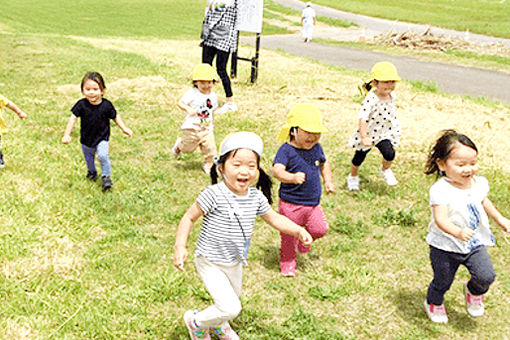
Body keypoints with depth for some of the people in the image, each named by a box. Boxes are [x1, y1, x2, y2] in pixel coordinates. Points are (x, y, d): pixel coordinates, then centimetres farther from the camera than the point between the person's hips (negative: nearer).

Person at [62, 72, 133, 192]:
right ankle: (92, 172, 53)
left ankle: (106, 177, -2)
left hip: (102, 139, -2)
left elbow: (115, 117, -1)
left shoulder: (106, 105, -16)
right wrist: (67, 135, -20)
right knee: (89, 159, 21)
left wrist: (124, 128, -8)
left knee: (103, 156, -24)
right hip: (86, 140, 2)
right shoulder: (81, 105, -17)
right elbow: (73, 118, -14)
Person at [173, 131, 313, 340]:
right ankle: (196, 321, 16)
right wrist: (180, 247, -26)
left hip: (235, 263, 7)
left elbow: (274, 219, 8)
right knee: (231, 308, -14)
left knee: (233, 299, 27)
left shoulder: (256, 198, -8)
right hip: (211, 264, -7)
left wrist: (298, 231, -5)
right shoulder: (214, 194, -26)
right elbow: (189, 218, -17)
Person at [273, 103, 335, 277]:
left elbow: (324, 163, 24)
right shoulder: (286, 150, -17)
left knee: (320, 230, 4)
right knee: (289, 237, 7)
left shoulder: (316, 148, 3)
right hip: (290, 203, -5)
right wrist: (292, 177, -48)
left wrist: (328, 181, 15)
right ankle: (287, 262, 30)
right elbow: (277, 169, -31)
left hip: (313, 202, 5)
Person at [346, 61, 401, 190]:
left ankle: (386, 170, 14)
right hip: (368, 134, -4)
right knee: (359, 157, 15)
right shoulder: (370, 99, -27)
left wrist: (394, 126, 23)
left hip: (385, 133, 4)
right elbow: (363, 119, -31)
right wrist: (364, 137, -38)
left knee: (389, 153, -20)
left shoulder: (391, 95, -5)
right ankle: (353, 177, 44)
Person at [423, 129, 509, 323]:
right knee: (443, 281, 12)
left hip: (475, 243, 4)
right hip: (446, 247, -4)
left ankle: (474, 292, 26)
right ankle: (433, 303, 45)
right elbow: (441, 219, -34)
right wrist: (457, 232, -50)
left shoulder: (479, 183, -4)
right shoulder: (440, 190, -25)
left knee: (486, 276, -10)